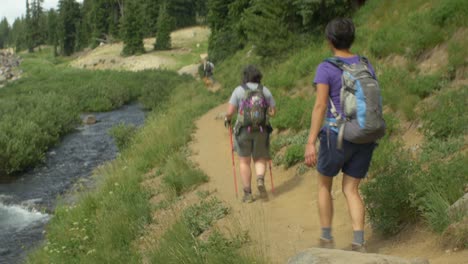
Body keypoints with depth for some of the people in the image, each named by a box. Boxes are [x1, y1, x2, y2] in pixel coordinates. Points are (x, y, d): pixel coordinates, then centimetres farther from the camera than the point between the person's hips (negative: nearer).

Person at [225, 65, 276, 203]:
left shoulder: (239, 90, -4)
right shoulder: (265, 90, 3)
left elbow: (230, 111, -8)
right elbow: (273, 111, 4)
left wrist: (227, 119, 13)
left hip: (243, 131, -1)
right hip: (261, 131, 2)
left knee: (244, 162, 11)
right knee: (260, 159, 16)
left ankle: (247, 194, 11)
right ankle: (260, 180, -13)